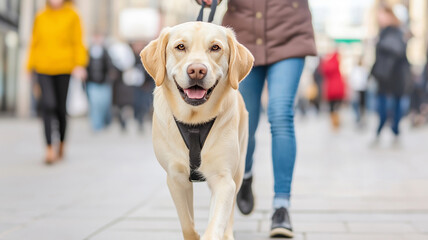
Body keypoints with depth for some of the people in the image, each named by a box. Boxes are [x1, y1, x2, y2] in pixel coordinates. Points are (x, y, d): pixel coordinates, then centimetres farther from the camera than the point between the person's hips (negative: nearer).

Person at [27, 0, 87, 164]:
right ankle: (49, 148, -15)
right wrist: (30, 67, 10)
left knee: (60, 108, 6)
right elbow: (34, 43, 13)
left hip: (64, 68, 0)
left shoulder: (72, 16, 3)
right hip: (44, 69, 0)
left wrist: (79, 64, -10)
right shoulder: (40, 17, 8)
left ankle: (62, 142, 29)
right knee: (48, 104, -16)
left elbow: (78, 43, 1)